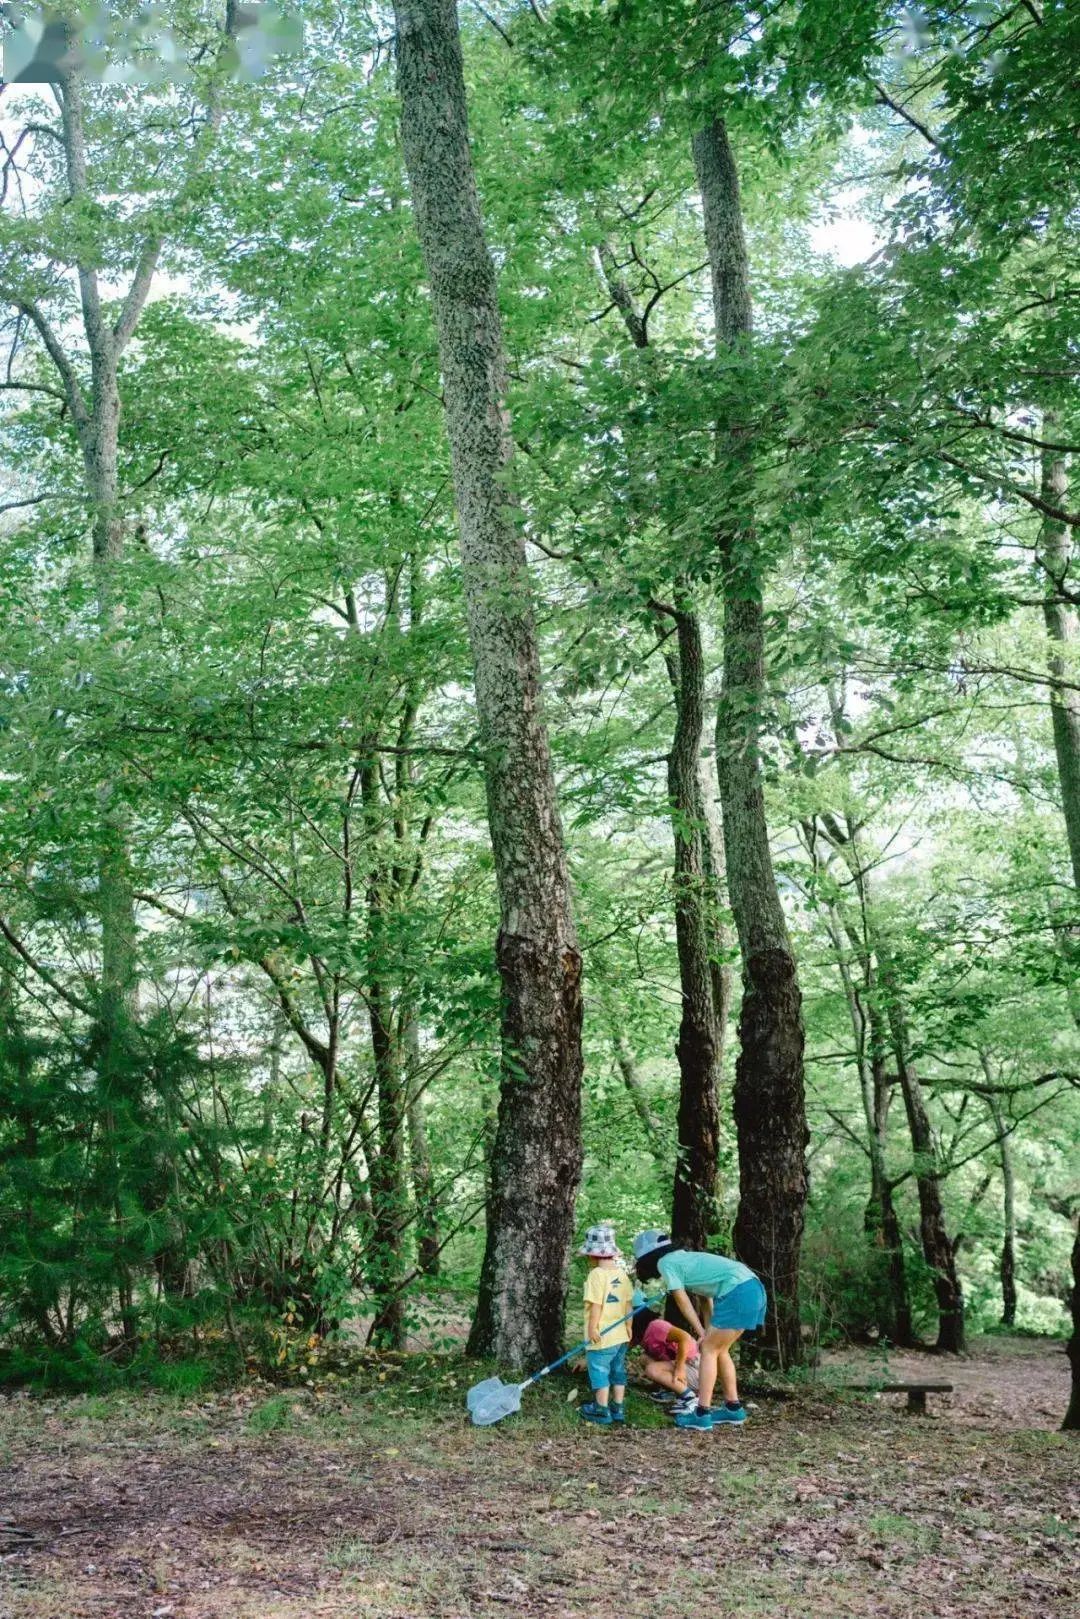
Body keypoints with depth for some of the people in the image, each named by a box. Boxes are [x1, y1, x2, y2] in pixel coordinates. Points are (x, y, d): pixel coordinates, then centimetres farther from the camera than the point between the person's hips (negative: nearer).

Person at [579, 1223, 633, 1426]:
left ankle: (601, 1411, 9)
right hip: (620, 1335, 7)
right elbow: (629, 1302, 8)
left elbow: (596, 1304, -21)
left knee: (599, 1372, 4)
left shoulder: (597, 1274, -18)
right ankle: (617, 1409, 23)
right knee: (618, 1371, 16)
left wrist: (592, 1328, -15)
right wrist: (628, 1325, 17)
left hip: (602, 1337, -7)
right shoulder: (622, 1274, 4)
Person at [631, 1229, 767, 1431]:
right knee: (719, 1350, 18)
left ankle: (702, 1414, 2)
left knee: (709, 1350, 1)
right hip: (753, 1288, 9)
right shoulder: (684, 1257, 25)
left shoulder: (665, 1263, 1)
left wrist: (701, 1333, 6)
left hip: (738, 1293, -9)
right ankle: (733, 1408, 25)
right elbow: (705, 1297, 22)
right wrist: (709, 1330, 16)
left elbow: (684, 1303, 0)